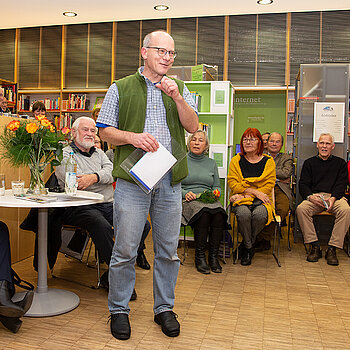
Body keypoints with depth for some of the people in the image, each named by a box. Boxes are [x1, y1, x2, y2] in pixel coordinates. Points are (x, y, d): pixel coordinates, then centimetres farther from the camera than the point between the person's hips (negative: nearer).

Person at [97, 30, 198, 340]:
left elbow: (193, 126, 4)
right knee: (125, 250, 2)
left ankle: (164, 308, 26)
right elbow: (105, 131, 5)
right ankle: (119, 309, 21)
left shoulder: (179, 89, 15)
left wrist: (177, 97, -10)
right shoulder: (121, 88, 8)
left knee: (168, 250, 9)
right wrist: (133, 137, -13)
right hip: (132, 179, -2)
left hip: (170, 180, 3)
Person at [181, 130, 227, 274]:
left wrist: (215, 192, -2)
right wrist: (185, 193, -12)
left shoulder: (211, 163, 21)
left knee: (219, 212, -33)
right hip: (188, 201, -3)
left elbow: (217, 186, 21)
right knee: (204, 211, -36)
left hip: (208, 200, 3)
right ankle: (199, 256, -23)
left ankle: (213, 255, -21)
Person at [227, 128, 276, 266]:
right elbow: (233, 183, 0)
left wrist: (248, 195, -12)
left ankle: (245, 247, -7)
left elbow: (269, 185, -1)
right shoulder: (236, 160, 10)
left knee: (260, 214, -35)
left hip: (261, 200, 0)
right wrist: (255, 191, -12)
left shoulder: (268, 161, 8)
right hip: (241, 200, 0)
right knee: (243, 213, -35)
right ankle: (249, 247, -8)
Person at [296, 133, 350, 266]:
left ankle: (332, 248, -27)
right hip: (314, 196, 0)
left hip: (335, 196, 0)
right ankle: (315, 246, -23)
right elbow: (303, 184, 7)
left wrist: (333, 198, -17)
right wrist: (310, 196, -16)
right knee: (301, 209, -31)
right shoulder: (309, 163, 17)